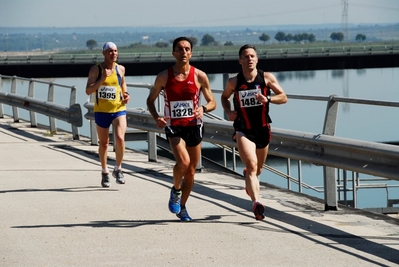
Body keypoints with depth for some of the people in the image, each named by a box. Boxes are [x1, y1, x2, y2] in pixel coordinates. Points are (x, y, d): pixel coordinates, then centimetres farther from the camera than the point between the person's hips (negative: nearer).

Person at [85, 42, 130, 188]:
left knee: (120, 139, -19)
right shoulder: (96, 69, -4)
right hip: (101, 111, -1)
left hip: (119, 109, 1)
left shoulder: (120, 69, 4)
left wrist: (125, 93, 6)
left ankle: (118, 169, 1)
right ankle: (104, 172, 30)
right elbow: (88, 91, -10)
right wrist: (102, 79, -21)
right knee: (103, 143, 10)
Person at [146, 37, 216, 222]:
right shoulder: (164, 76, -4)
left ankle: (182, 208, 28)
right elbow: (150, 100, 7)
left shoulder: (200, 76, -3)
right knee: (183, 161, -26)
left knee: (191, 171, 9)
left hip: (194, 126, 2)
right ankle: (175, 190, 5)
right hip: (173, 127, -2)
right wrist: (156, 117, -12)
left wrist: (203, 109, -19)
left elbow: (212, 102, 4)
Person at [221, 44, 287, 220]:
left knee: (258, 169, 19)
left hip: (263, 129, 3)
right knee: (251, 165, -22)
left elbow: (283, 97, -2)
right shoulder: (234, 82, -3)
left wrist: (267, 99, -21)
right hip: (243, 130, -3)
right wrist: (228, 112, -3)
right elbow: (224, 97, 16)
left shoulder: (267, 78, -4)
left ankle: (247, 175, 57)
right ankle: (256, 203, -33)